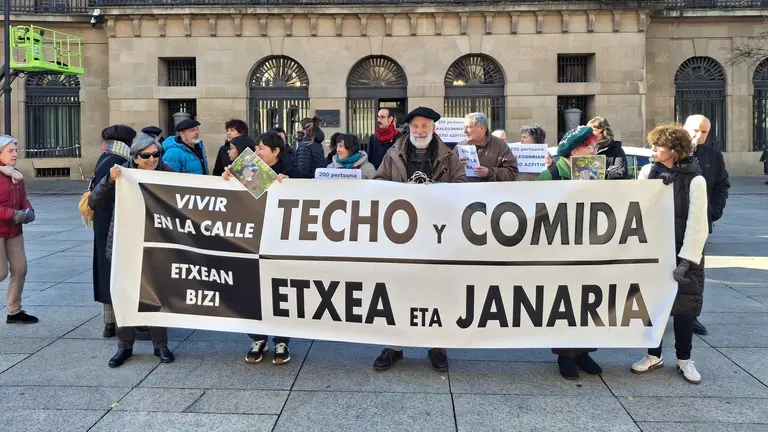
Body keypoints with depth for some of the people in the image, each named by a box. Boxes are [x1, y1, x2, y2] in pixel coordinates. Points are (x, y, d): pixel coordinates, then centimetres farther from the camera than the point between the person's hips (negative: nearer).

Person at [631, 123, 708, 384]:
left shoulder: (694, 179, -10)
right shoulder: (648, 172, 0)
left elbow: (697, 225, -12)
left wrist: (686, 261, -16)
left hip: (683, 254, -3)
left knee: (683, 307, 5)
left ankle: (684, 359, 21)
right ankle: (654, 355, 24)